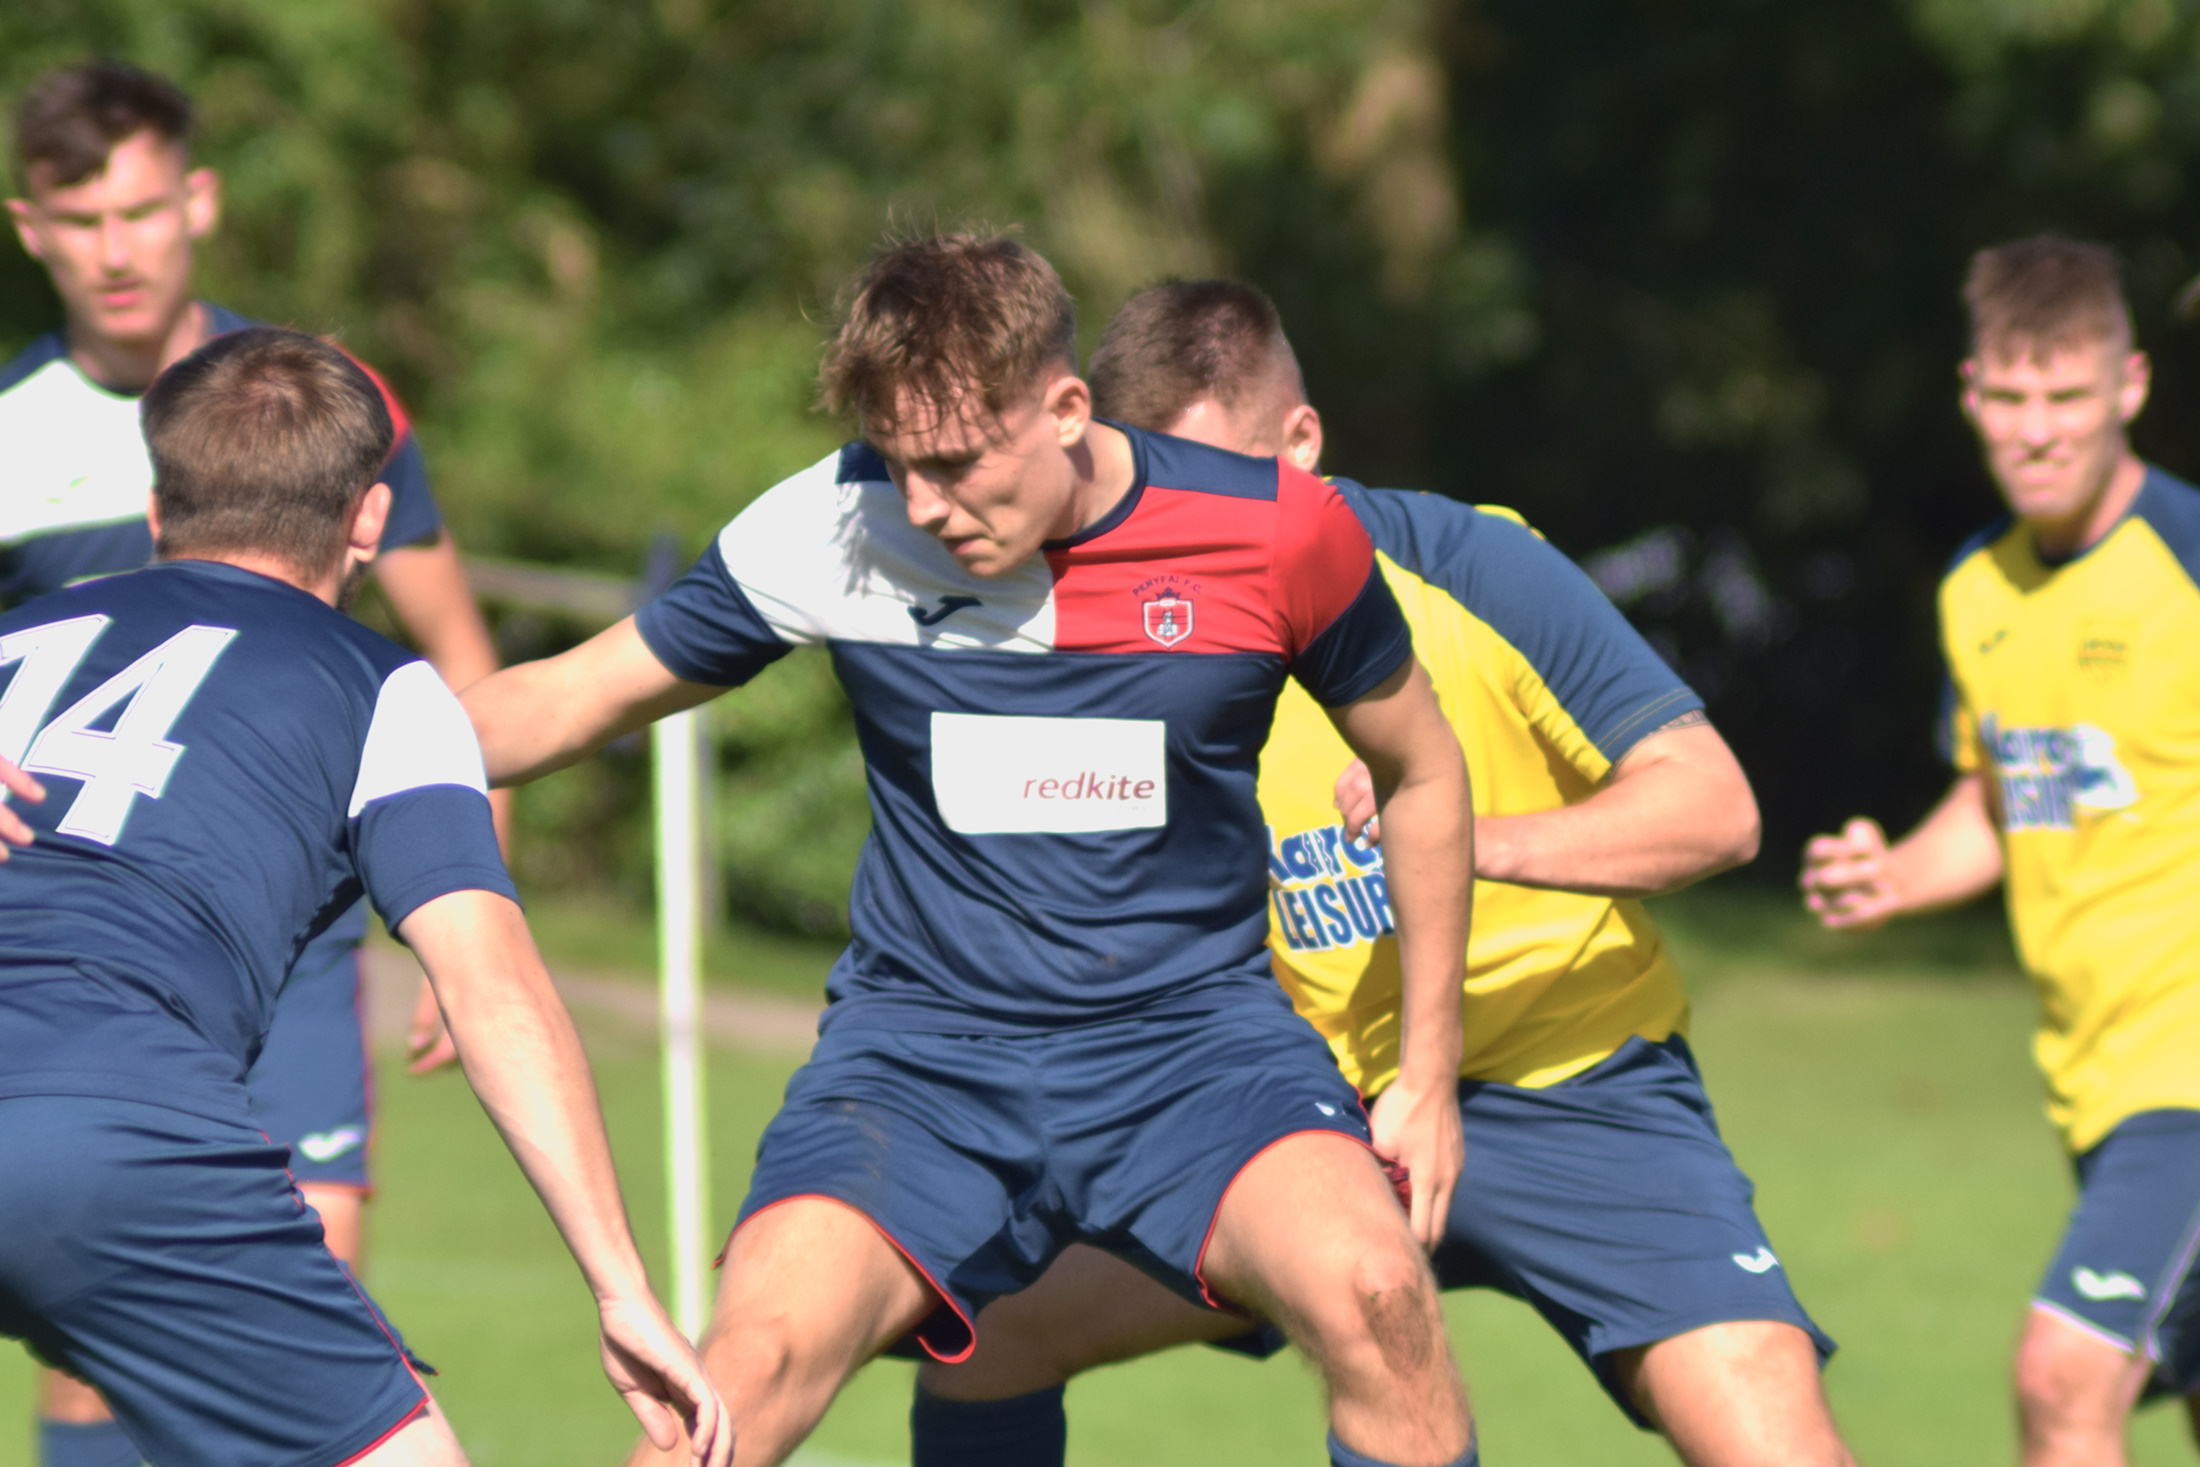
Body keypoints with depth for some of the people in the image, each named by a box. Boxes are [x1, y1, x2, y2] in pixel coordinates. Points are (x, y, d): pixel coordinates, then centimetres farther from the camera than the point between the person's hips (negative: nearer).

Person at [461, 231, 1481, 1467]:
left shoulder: (1275, 531, -8)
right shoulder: (835, 528, -7)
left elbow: (1422, 771, 9)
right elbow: (571, 700, 4)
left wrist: (1429, 1073, 9)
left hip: (1195, 1038, 0)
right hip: (923, 1038, 0)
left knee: (1370, 1288, -31)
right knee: (763, 1354, -27)